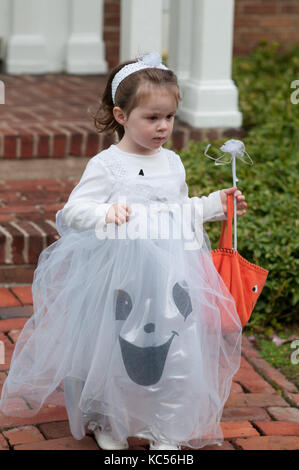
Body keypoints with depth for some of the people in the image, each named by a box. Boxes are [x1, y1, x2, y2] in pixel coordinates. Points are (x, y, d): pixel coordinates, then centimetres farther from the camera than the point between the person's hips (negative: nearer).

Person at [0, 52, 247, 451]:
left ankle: (166, 430, 19)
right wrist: (106, 212, -32)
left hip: (170, 275, 5)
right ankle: (104, 420, 30)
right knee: (111, 351, 6)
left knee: (174, 351, 4)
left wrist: (215, 204, 18)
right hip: (121, 279, -5)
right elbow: (74, 210, -15)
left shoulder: (172, 163, 11)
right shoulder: (106, 165, -9)